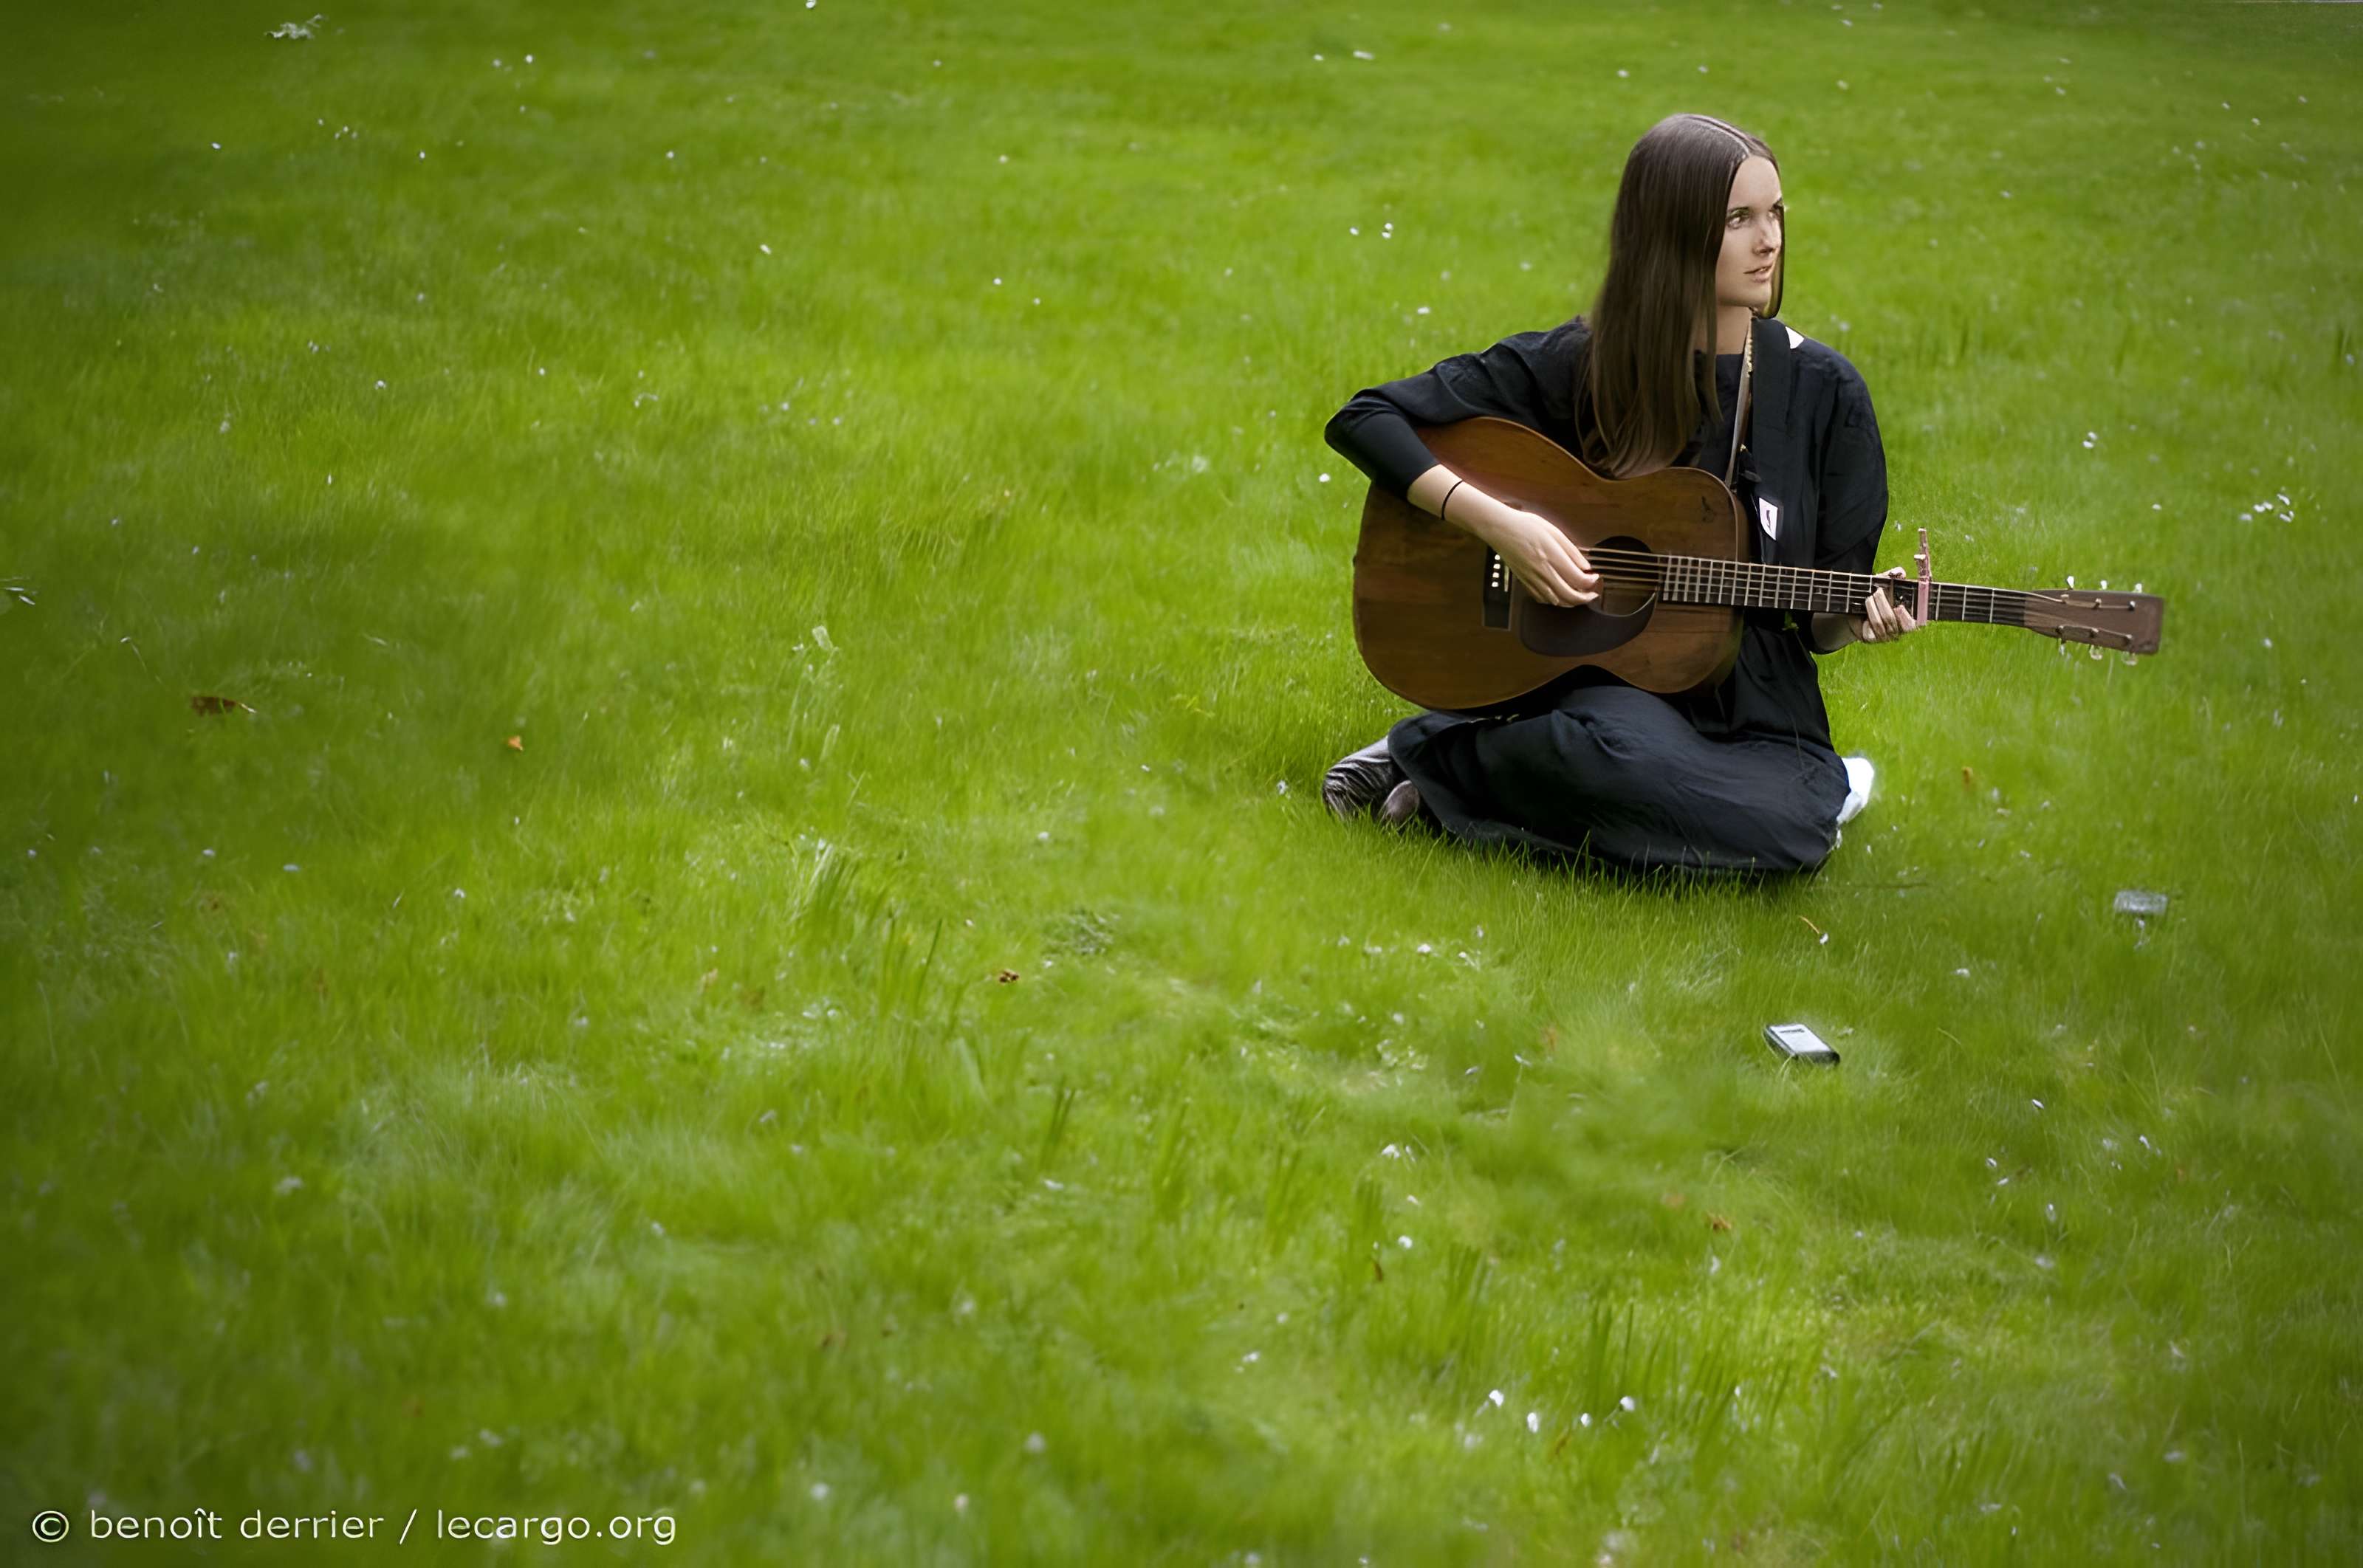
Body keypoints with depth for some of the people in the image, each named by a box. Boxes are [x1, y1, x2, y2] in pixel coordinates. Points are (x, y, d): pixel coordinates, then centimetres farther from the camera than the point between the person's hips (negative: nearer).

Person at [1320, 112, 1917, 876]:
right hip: (1602, 677, -3)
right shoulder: (1578, 365, -2)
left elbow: (1818, 621, 8)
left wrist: (1859, 617, -16)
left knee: (1790, 833, -33)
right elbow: (1364, 419, -4)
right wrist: (1498, 523, -16)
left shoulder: (1822, 390, 2)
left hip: (1755, 708, 4)